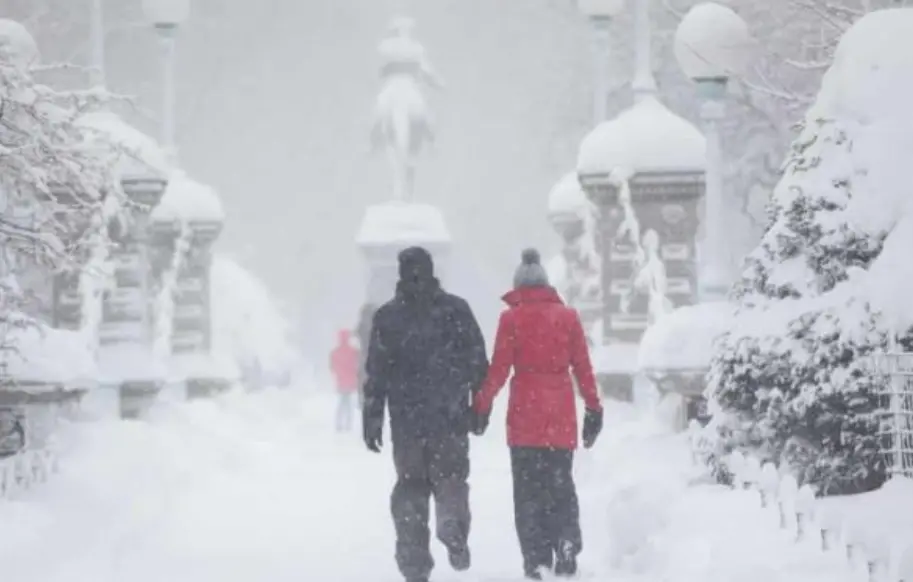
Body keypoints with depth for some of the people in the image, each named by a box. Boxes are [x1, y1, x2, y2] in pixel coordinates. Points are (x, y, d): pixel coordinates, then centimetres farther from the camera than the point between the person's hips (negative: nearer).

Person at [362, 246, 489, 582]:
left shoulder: (386, 316, 3)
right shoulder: (456, 309, 2)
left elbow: (376, 373, 3)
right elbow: (478, 363, 2)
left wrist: (372, 419, 5)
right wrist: (481, 406, 7)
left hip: (406, 419, 1)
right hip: (451, 417, -1)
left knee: (410, 487, 7)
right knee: (451, 479, 8)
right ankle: (454, 536, -15)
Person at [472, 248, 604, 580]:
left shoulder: (512, 318, -2)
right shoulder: (568, 316, 4)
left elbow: (499, 368, -4)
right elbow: (582, 368, 4)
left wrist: (482, 405, 6)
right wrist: (593, 408, 11)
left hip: (525, 414, -2)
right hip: (561, 416, 2)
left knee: (529, 489, 3)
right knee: (561, 485, 13)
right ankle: (567, 545, -4)